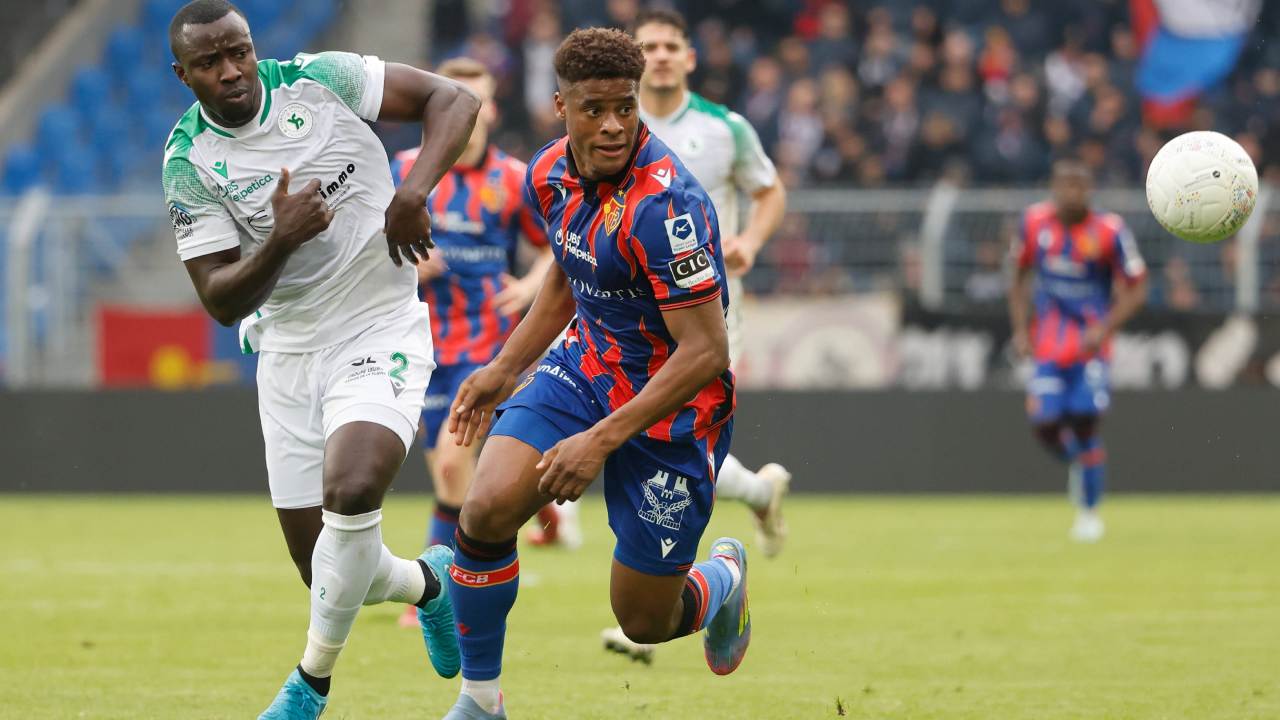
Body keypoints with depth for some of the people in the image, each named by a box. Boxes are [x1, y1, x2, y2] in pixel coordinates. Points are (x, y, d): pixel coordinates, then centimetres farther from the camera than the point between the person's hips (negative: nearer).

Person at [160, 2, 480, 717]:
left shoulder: (318, 80, -8)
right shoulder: (189, 161, -7)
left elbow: (453, 99, -5)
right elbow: (222, 301, -9)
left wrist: (413, 193, -20)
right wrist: (282, 240, -27)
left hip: (381, 332, -3)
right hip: (289, 353, 3)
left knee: (351, 491, -29)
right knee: (328, 568, 3)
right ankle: (429, 581, 39)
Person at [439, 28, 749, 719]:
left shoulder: (663, 203, -29)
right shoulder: (550, 174, -4)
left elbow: (706, 352, -29)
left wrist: (602, 440, -30)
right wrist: (503, 370, 17)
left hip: (671, 404, -6)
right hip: (584, 368, 6)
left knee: (644, 622, 3)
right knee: (486, 510, -19)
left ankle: (721, 581, 40)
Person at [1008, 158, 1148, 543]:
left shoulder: (1109, 231, -11)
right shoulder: (1035, 222, -1)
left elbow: (1136, 290, -5)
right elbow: (1020, 277, 14)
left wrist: (1104, 329, -18)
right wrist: (1020, 328, 4)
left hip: (1090, 341, -3)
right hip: (1047, 344, 3)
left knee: (1084, 422, -11)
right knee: (1046, 426, -6)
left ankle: (1090, 512, 5)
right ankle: (1078, 462, 29)